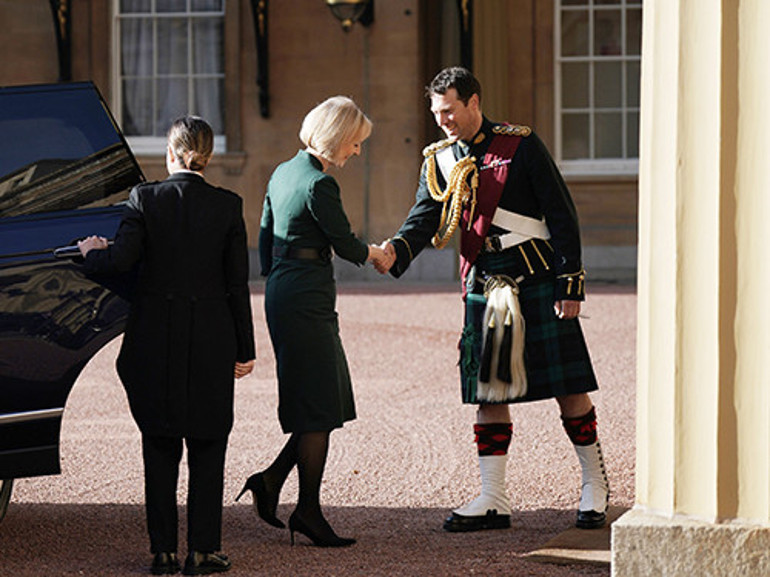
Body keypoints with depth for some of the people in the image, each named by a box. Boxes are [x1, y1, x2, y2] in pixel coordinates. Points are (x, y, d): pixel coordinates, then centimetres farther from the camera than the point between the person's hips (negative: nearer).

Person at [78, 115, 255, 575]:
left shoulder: (146, 199, -6)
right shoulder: (228, 206, -2)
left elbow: (121, 261, -14)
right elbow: (238, 284, 0)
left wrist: (92, 252, 8)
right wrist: (245, 349, 6)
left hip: (156, 340, 0)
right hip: (211, 341, 0)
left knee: (160, 449, 8)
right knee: (207, 448, 8)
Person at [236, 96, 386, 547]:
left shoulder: (284, 174, 13)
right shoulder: (319, 184, -16)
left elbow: (266, 239, 19)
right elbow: (346, 245, -10)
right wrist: (375, 254, 10)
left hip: (282, 295, 10)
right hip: (308, 301, -10)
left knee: (325, 404, 14)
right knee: (320, 408, -3)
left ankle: (272, 480, 13)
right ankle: (308, 510, 2)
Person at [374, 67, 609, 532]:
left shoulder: (521, 145, -7)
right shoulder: (439, 161, 8)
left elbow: (562, 214, -7)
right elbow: (425, 218, -1)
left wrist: (571, 284, -11)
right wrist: (396, 251, -23)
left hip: (538, 282, -4)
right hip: (483, 288, 4)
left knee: (568, 387, 1)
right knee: (489, 392, 3)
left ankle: (595, 483, 17)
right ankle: (493, 500, 8)